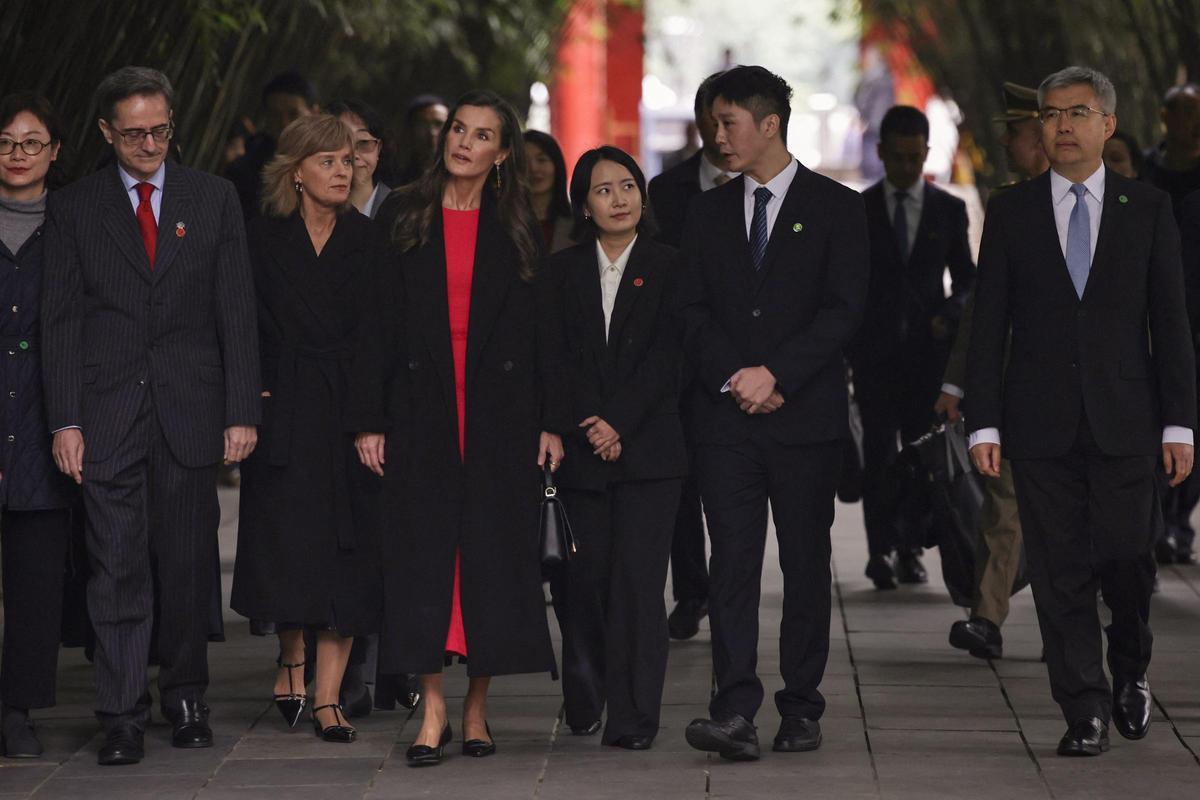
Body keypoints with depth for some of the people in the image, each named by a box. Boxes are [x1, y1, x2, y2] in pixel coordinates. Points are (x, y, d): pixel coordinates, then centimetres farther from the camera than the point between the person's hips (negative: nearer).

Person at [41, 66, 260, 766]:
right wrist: (65, 420, -4)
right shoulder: (73, 209, 6)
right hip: (108, 415, -1)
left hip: (191, 409, 1)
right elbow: (61, 321, 4)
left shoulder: (214, 199, 7)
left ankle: (187, 701, 18)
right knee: (118, 570, -4)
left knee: (189, 567, 5)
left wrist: (241, 412, -2)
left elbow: (237, 311, 5)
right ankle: (122, 718, -2)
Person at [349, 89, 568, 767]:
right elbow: (379, 323, 2)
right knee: (423, 552, -3)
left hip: (499, 414, 1)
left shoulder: (516, 229, 6)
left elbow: (544, 329, 5)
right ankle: (433, 711, 2)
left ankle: (477, 708, 10)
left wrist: (552, 420, -1)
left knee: (493, 553, 1)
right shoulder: (406, 219, 4)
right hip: (422, 413, 0)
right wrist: (368, 418, -4)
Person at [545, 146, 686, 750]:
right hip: (580, 451, 2)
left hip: (647, 448, -2)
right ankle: (583, 700, 20)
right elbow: (560, 356, 3)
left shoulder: (666, 267, 4)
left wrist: (619, 423, -11)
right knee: (580, 577, 1)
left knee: (637, 579, -7)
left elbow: (666, 358, -3)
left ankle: (633, 716, -5)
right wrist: (589, 425, -10)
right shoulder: (563, 271, 10)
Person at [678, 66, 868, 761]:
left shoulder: (836, 207, 2)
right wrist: (735, 378, -7)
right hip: (727, 417, 2)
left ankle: (802, 708, 12)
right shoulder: (710, 212, 13)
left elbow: (844, 309, -5)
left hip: (805, 415, -2)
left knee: (806, 566, 4)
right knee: (733, 565, -7)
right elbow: (694, 311, 9)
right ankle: (735, 713, -14)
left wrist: (776, 375, -13)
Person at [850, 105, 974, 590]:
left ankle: (910, 549, 10)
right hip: (874, 350, -1)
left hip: (928, 349, 1)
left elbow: (966, 277, 14)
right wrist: (840, 349, 1)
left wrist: (951, 314, -6)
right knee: (880, 450, -10)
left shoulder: (949, 210, 8)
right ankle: (882, 549, -12)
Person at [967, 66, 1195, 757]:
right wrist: (984, 424, -2)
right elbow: (989, 327, 6)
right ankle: (1086, 712, 6)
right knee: (1061, 573, -1)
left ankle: (1131, 667, 27)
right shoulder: (1012, 213, 7)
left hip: (1126, 421, 0)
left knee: (1129, 559, -2)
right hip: (1043, 426, 1)